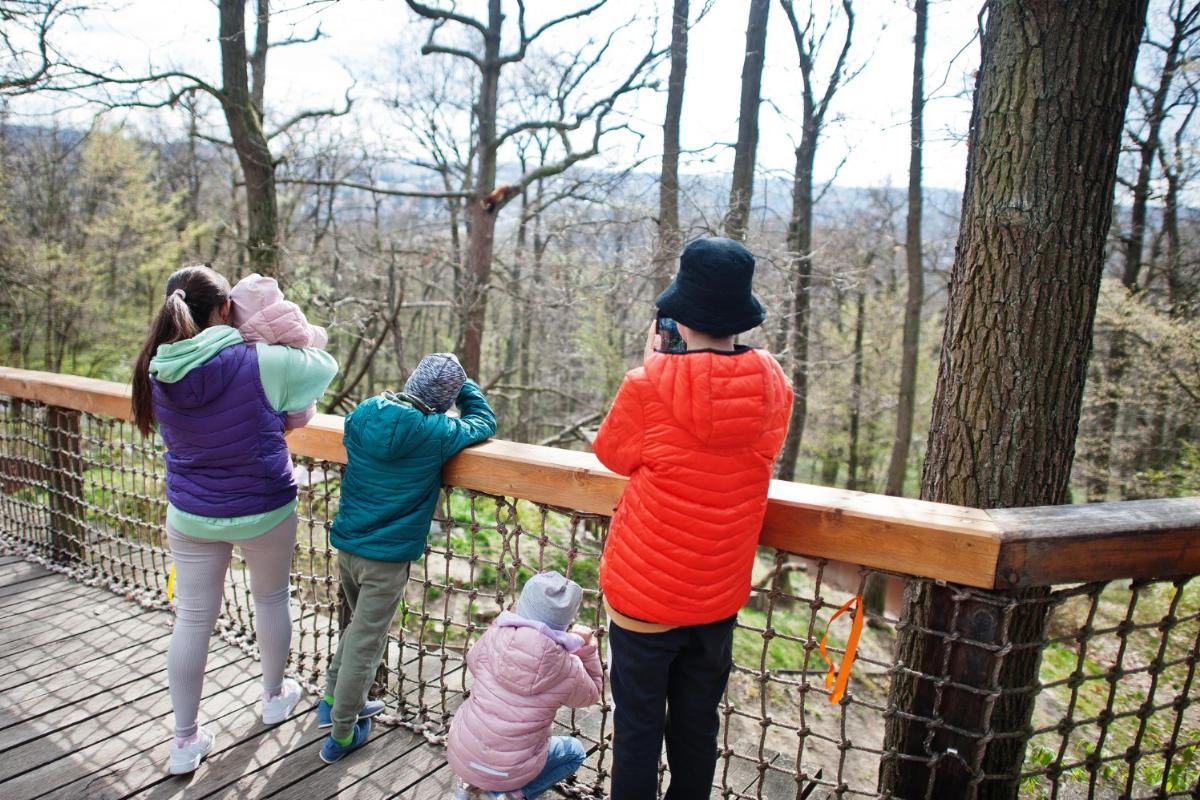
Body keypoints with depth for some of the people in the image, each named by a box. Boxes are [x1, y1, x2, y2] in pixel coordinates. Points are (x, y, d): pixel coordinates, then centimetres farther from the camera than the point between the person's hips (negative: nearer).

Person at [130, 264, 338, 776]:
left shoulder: (160, 373, -8)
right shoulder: (262, 363, -23)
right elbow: (326, 367, -7)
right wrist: (291, 344, 11)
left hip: (190, 516, 3)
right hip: (264, 512, -3)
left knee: (192, 619, 13)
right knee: (270, 599, 21)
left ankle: (185, 739, 25)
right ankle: (274, 696, 43)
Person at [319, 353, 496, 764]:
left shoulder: (362, 414, -4)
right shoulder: (436, 433, -18)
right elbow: (484, 423, 1)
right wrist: (461, 381, 9)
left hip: (346, 543, 6)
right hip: (386, 556, -6)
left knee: (359, 625, 27)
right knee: (365, 644, 8)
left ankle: (332, 700, 41)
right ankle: (341, 735, 22)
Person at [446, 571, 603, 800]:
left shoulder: (494, 636, -15)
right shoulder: (567, 669, -19)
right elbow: (591, 695, 3)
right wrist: (588, 652, 4)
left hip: (460, 756, 3)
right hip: (508, 771, -3)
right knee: (575, 751, 25)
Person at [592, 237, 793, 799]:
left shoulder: (650, 385, -22)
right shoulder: (773, 383, -10)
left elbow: (612, 455, -3)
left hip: (644, 594, -4)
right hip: (720, 597, 4)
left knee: (638, 726, 14)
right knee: (697, 726, 22)